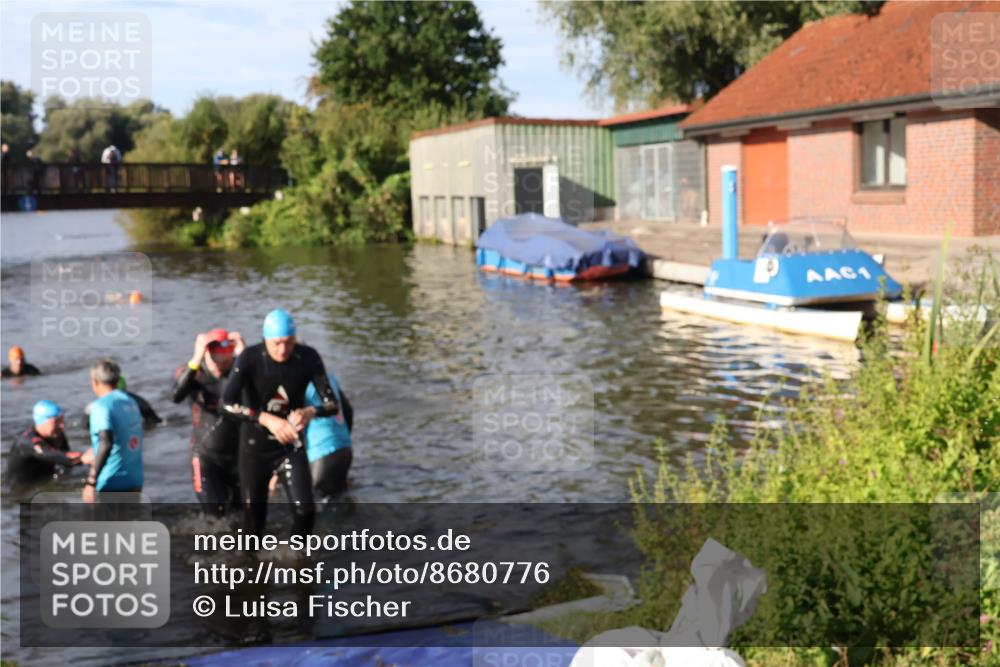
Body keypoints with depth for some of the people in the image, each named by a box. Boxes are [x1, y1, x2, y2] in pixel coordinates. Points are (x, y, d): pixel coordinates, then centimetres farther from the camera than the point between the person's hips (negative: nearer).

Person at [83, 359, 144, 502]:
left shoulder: (101, 406, -11)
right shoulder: (131, 402, 11)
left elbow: (106, 443, -25)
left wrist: (91, 481, -26)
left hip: (111, 484, -7)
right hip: (135, 481, 7)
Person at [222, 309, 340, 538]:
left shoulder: (308, 358, -14)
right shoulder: (250, 358, -19)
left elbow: (332, 403, -14)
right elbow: (227, 403, -28)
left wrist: (311, 412, -37)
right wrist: (267, 419, -41)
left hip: (290, 446, 1)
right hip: (255, 447, -1)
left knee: (305, 510, -15)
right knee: (254, 516, 7)